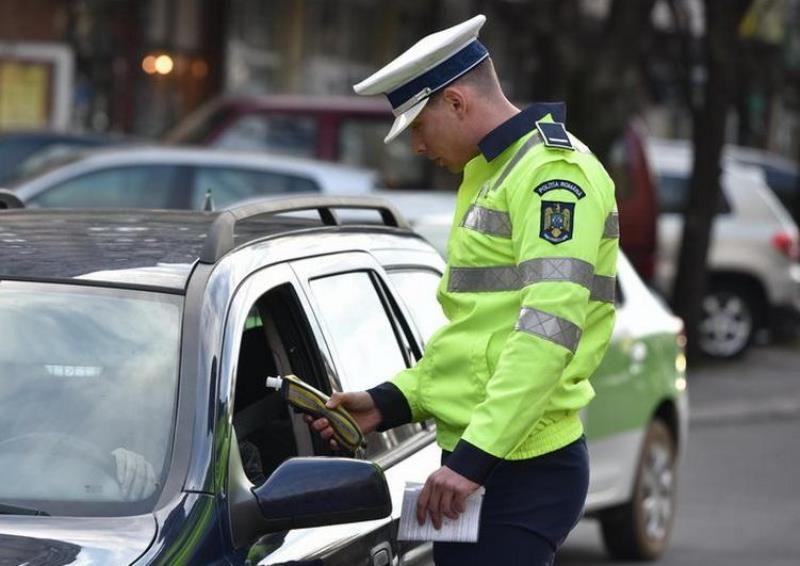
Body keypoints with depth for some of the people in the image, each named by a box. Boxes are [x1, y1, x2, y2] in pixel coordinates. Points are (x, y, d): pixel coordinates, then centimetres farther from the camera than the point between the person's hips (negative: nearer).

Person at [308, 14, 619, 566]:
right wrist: (391, 401, 13)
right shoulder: (491, 175, 21)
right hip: (482, 458, 10)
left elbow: (547, 332, -22)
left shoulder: (553, 172, -12)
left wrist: (473, 455, -25)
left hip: (522, 472, -10)